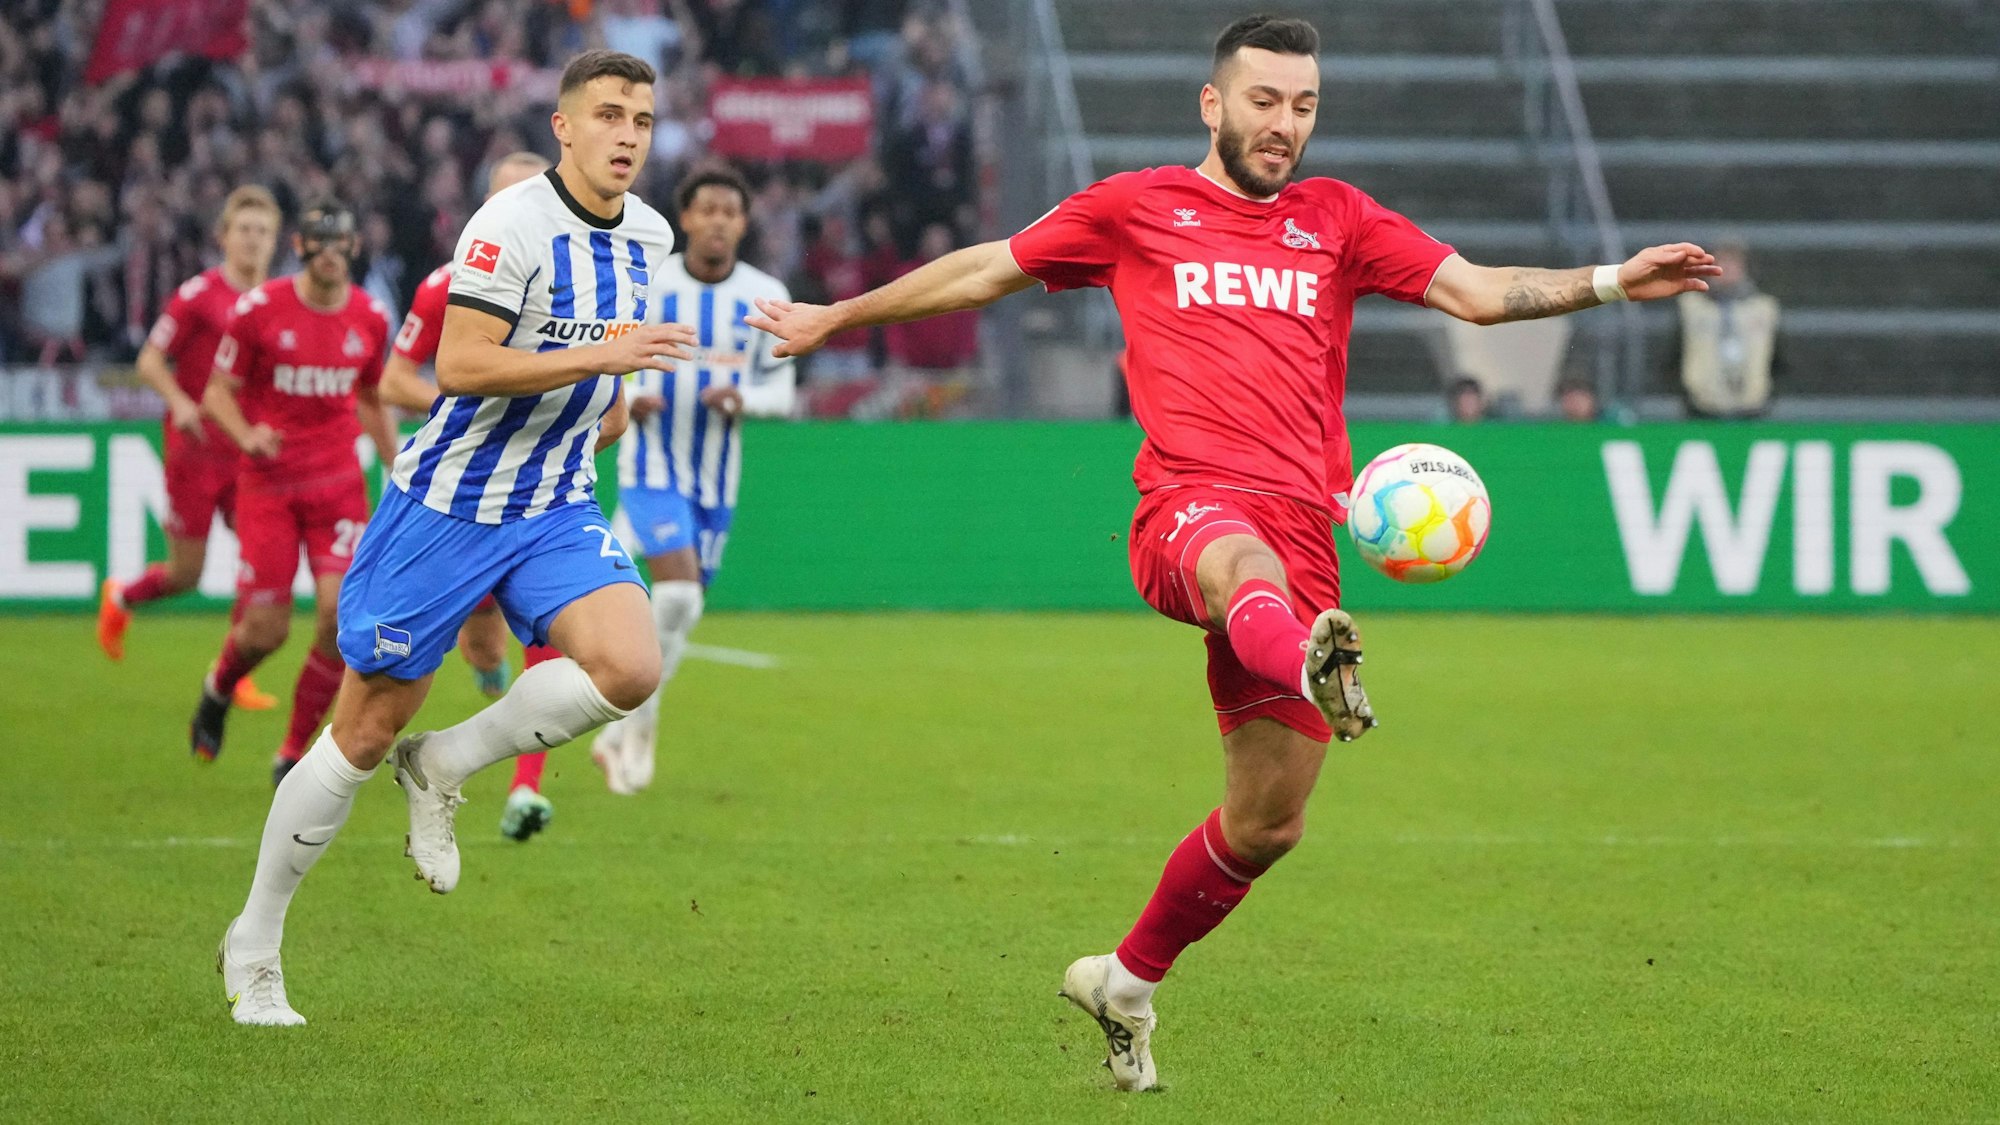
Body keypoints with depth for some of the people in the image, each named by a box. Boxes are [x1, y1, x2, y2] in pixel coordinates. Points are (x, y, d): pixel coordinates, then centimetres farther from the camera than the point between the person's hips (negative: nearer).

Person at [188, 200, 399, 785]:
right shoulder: (258, 309, -7)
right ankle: (218, 690, 32)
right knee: (265, 631, -6)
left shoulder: (370, 318, 4)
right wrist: (246, 435, -19)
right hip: (268, 480, -3)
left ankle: (296, 749, 2)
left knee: (340, 610, -16)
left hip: (339, 482, 3)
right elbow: (218, 390, 0)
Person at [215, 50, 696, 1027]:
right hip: (448, 505, -5)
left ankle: (444, 767, 2)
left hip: (556, 509, 6)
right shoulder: (513, 224, -18)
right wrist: (599, 357, -29)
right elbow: (458, 366, -26)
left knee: (630, 667, -22)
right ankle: (252, 947, 17)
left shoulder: (649, 236, 5)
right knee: (366, 733, 1)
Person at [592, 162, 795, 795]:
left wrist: (742, 398, -15)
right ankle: (641, 722, -7)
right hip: (653, 466, -4)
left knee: (680, 612, 10)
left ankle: (619, 735, 26)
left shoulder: (766, 298, 1)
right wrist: (629, 397, -17)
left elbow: (781, 390, 7)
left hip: (716, 481, 4)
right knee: (678, 595, -23)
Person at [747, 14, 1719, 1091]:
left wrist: (1612, 281, -3)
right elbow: (986, 270, 24)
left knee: (1267, 824, 2)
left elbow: (1479, 292, 12)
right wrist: (837, 316, 30)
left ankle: (1126, 985, 25)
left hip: (1302, 532, 4)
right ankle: (1314, 665, -80)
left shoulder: (1337, 219, 20)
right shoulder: (1136, 207, 14)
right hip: (1188, 508, -4)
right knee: (1250, 567, -43)